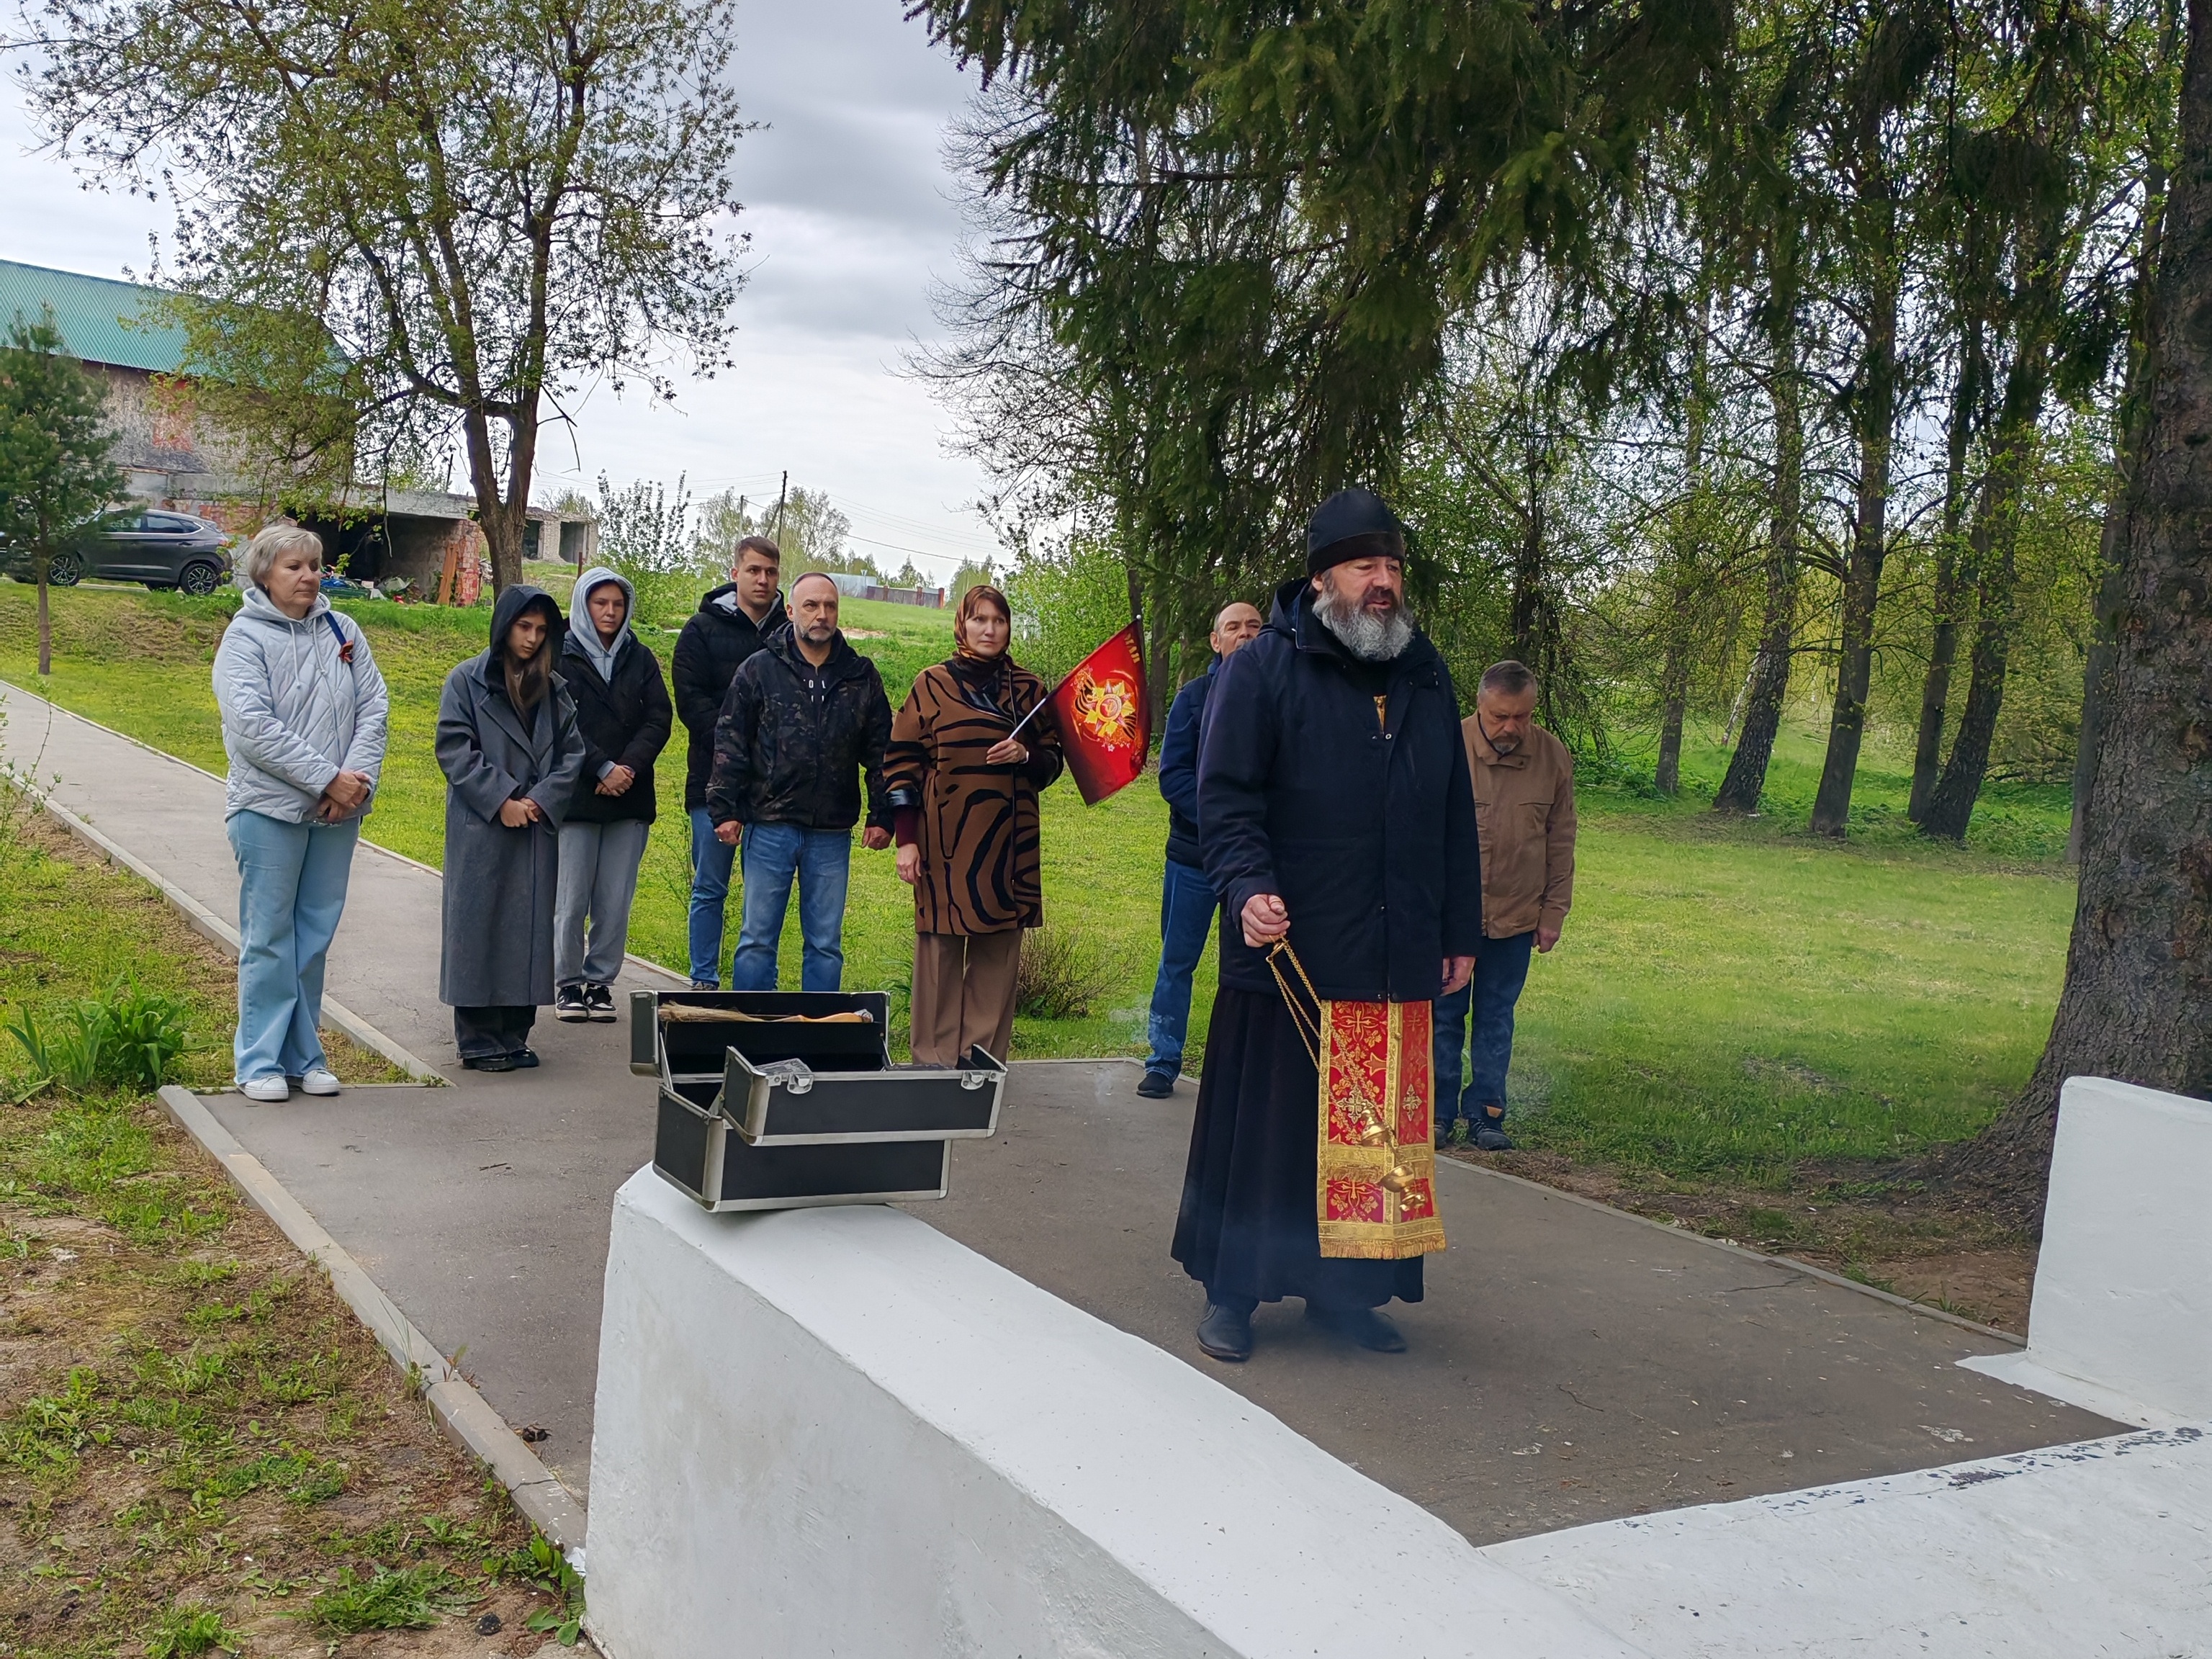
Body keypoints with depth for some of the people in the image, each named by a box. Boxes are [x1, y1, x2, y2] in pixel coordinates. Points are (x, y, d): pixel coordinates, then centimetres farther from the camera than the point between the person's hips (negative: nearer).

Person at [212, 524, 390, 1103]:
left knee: (316, 936, 10)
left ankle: (304, 1055, 19)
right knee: (269, 939, 1)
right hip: (270, 808, -4)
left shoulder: (342, 631, 9)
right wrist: (327, 778, -17)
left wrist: (358, 776, -12)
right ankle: (260, 1061, 9)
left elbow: (374, 706, 4)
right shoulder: (245, 637, -5)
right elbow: (254, 726, -15)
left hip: (338, 811, 5)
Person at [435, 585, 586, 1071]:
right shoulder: (467, 681, 0)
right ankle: (477, 1039, 5)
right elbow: (454, 749, -6)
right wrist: (501, 801, -13)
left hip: (537, 830, 4)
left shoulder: (553, 689, 12)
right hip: (480, 828, -4)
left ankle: (514, 1035, 13)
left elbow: (572, 753, 9)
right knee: (479, 926, -2)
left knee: (530, 929, 4)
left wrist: (541, 800, -7)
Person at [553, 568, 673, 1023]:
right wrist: (602, 769, -14)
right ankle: (568, 984, 9)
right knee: (571, 899, -3)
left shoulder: (640, 659, 13)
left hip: (631, 798, 3)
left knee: (616, 902, 2)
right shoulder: (560, 659, 3)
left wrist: (629, 767, -11)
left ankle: (600, 981, 12)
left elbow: (660, 718, 3)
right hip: (575, 796, -3)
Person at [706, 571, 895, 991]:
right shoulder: (760, 669, 2)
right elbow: (730, 743, 2)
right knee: (757, 938, 3)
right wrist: (725, 810, -4)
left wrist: (881, 816, 6)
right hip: (770, 826, -2)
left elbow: (880, 751, 11)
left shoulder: (861, 676, 8)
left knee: (826, 943, 8)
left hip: (832, 834, 2)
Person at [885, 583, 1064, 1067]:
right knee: (940, 950, -1)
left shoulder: (1029, 690, 12)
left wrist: (1025, 755, -7)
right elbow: (902, 763, 2)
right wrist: (906, 840, -5)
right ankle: (934, 1062, 7)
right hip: (945, 844, -3)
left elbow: (1052, 762, 16)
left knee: (999, 955, 3)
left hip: (1009, 846, 3)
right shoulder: (932, 685, 4)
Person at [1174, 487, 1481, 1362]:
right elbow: (1224, 797, -8)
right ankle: (1231, 1293, 17)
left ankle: (1344, 1289, 24)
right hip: (1288, 954, -5)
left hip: (1397, 963, 5)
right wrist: (1249, 888, -24)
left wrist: (1460, 931, 16)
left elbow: (1455, 818, 18)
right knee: (1266, 1124, 2)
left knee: (1379, 1130, 9)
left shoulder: (1427, 680, 14)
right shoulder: (1262, 668, -3)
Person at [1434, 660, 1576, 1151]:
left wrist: (1554, 912, 5)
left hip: (1516, 916, 2)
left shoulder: (1554, 757, -3)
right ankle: (1439, 1114, 17)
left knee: (1497, 1019, 10)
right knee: (1444, 1017, 6)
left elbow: (1561, 843, 6)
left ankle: (1486, 1115, 20)